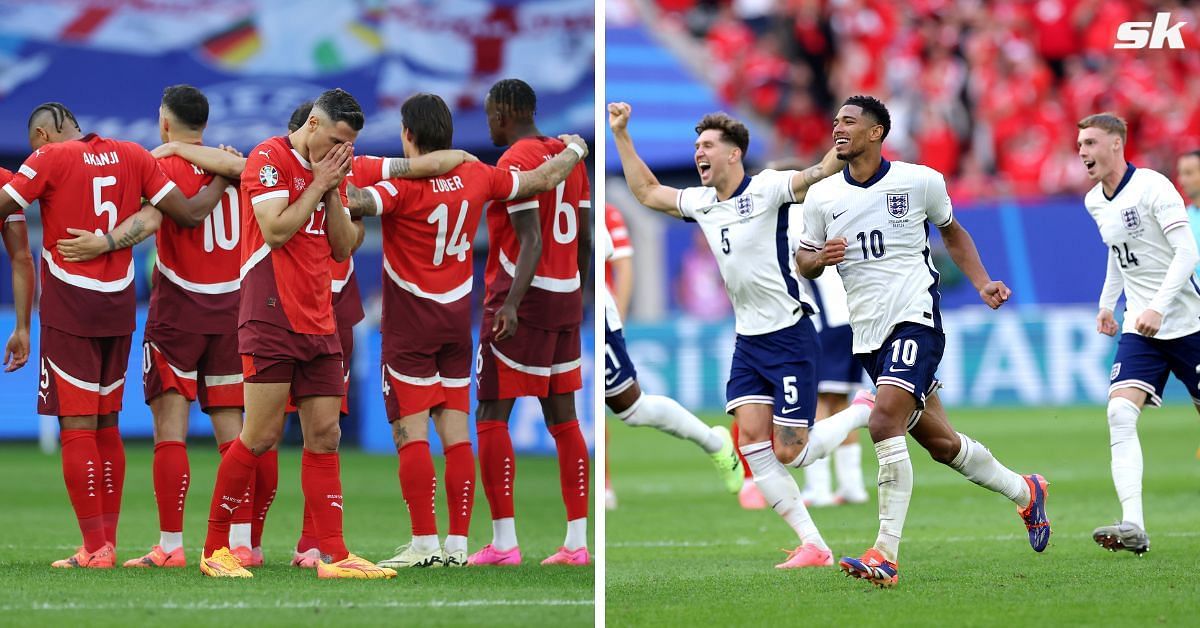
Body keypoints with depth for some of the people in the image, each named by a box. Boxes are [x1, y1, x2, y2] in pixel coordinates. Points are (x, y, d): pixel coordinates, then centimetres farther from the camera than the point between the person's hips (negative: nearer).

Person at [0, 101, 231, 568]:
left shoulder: (49, 158, -7)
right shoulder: (133, 156, 7)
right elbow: (188, 213, 6)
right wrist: (222, 180, 23)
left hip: (69, 308, -5)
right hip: (120, 307, 5)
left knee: (77, 427, -4)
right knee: (106, 425, 15)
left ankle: (95, 548, -8)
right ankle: (107, 541, 16)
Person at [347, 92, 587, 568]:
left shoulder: (405, 186, -16)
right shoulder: (476, 178, 1)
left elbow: (357, 203, -37)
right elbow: (544, 180, 16)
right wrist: (574, 152, 33)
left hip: (410, 324, -6)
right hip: (459, 318, 6)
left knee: (411, 434, -5)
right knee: (456, 434, 6)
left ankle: (424, 543, -11)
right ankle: (457, 545, 6)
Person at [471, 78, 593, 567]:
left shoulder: (514, 162, -12)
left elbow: (531, 243, -21)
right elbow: (585, 241, 15)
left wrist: (512, 303, -30)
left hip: (523, 302, -8)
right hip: (567, 300, 8)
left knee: (491, 417, -3)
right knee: (563, 419, 9)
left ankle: (503, 541, -9)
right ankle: (576, 541, 6)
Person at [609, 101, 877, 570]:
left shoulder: (767, 189, -12)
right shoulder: (701, 202, 9)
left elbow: (820, 173, -26)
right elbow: (647, 192, 24)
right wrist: (621, 135, 20)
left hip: (790, 337, -7)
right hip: (748, 340, 7)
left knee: (789, 453, -8)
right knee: (751, 437, -7)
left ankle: (864, 412, 19)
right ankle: (813, 544, -3)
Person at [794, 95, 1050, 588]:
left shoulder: (919, 182, -1)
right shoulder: (822, 197, 6)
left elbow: (952, 232, 17)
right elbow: (803, 260, 14)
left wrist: (982, 283, 7)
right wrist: (820, 258, -9)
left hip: (915, 317, -5)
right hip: (868, 334, 5)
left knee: (885, 422, -24)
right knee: (940, 443, 11)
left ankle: (886, 554, -27)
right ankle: (1024, 493, 36)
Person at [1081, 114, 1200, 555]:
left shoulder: (1152, 188, -14)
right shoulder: (1095, 201, 9)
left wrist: (1159, 306, -29)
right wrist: (1108, 302, 29)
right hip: (1139, 329, 5)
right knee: (1120, 414, -17)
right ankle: (1132, 526, -28)